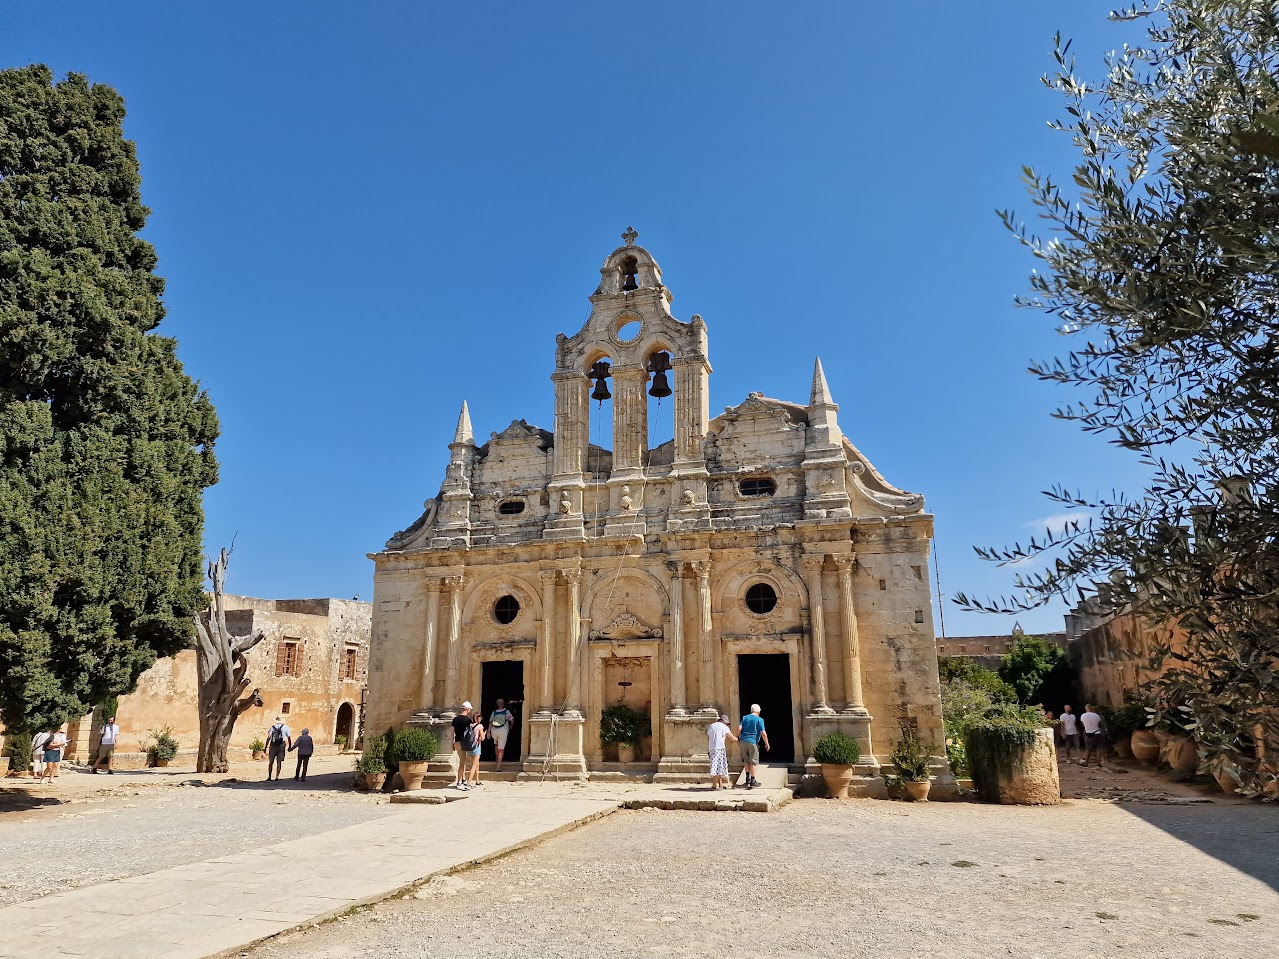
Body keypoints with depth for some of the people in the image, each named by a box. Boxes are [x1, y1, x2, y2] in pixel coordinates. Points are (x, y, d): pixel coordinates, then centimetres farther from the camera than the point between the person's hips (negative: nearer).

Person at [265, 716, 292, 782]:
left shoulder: (272, 727, 8)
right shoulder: (285, 727, 5)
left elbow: (268, 738, 1)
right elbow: (289, 738, 3)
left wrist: (266, 747, 2)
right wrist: (289, 747, 12)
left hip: (272, 746, 1)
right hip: (281, 746, -1)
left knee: (271, 762, 12)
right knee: (279, 762, 3)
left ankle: (269, 777, 14)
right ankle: (277, 777, 1)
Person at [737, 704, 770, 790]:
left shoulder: (744, 718, 10)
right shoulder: (759, 720, -2)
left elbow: (739, 729, -2)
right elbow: (763, 733, -9)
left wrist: (738, 739, 8)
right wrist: (766, 743, 2)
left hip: (743, 742, 4)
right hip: (753, 742, -4)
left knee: (746, 761, 18)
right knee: (753, 762, 4)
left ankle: (748, 778, 19)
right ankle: (752, 782, 6)